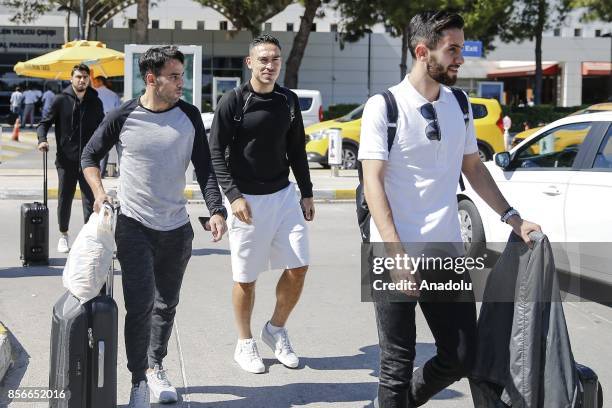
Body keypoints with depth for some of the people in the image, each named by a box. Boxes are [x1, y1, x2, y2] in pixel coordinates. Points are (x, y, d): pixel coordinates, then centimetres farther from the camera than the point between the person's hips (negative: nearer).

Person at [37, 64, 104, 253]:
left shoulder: (95, 102, 5)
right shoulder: (61, 100, -1)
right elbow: (44, 122, 2)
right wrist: (42, 140, -16)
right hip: (66, 160, -1)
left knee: (90, 200, -2)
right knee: (64, 199, 9)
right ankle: (63, 235, 24)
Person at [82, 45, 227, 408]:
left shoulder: (189, 115, -1)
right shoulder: (123, 118, -7)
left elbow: (204, 168, 1)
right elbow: (91, 156, 7)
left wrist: (217, 210, -11)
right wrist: (99, 193, -9)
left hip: (177, 228, 3)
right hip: (135, 225, -3)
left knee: (167, 305, 13)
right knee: (140, 304, -11)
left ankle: (156, 367, 32)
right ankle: (139, 378, 3)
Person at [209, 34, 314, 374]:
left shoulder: (289, 101, 6)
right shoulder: (233, 102, -8)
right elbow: (216, 153, -9)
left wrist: (307, 194, 11)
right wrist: (233, 196, -17)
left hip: (284, 195, 4)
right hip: (247, 200, -4)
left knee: (298, 268, 0)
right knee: (246, 277, 4)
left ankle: (277, 330, 22)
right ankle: (245, 344, 21)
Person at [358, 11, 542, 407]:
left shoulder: (459, 104, 9)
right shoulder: (384, 106, -8)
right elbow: (373, 182, -13)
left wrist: (513, 218, 12)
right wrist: (397, 255, -21)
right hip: (397, 256, -5)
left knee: (461, 358, 10)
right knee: (398, 363, 3)